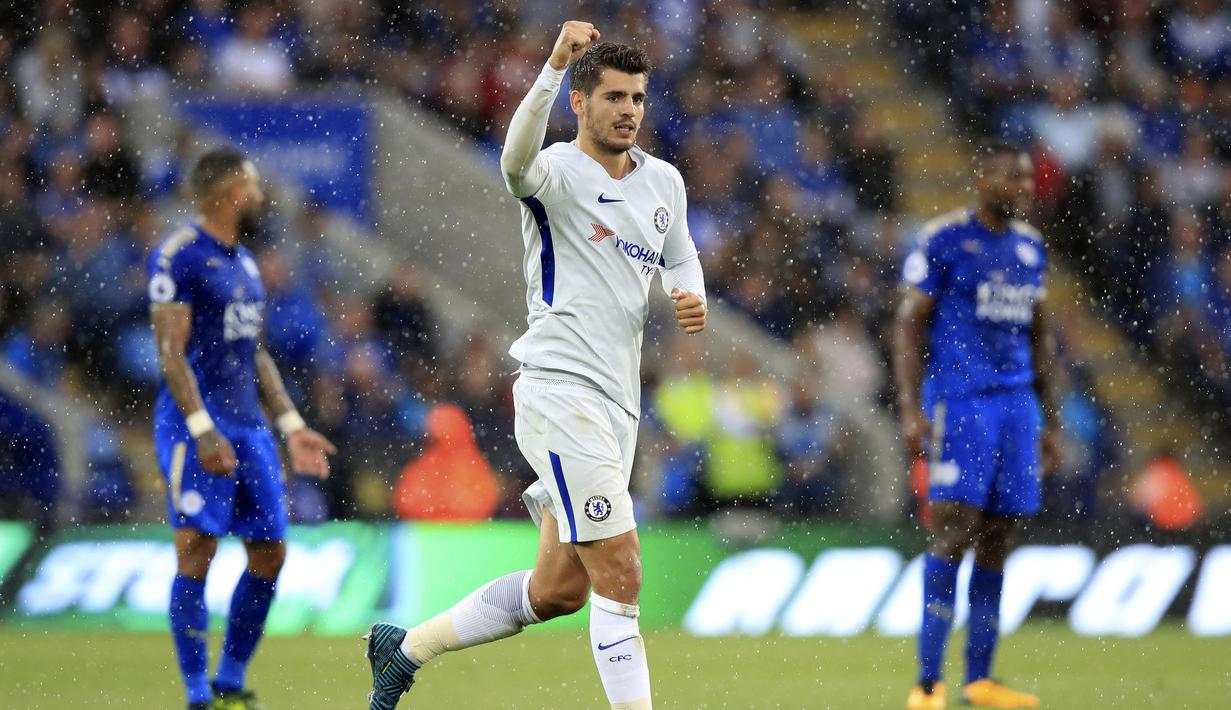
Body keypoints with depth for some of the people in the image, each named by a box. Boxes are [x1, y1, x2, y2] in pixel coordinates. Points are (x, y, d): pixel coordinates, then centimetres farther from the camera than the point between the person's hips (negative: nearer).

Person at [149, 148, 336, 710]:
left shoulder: (244, 263, 18)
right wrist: (201, 428, -22)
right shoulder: (178, 258, -9)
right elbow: (171, 352, -15)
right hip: (196, 425, -9)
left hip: (249, 425, 9)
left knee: (269, 552, 6)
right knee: (197, 552, -9)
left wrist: (291, 425, 19)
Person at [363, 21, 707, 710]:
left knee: (558, 589, 13)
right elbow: (518, 160, -33)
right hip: (560, 390, -8)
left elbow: (681, 257, 30)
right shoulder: (558, 174, -9)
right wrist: (555, 66, -46)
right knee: (619, 574, -14)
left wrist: (693, 298, 6)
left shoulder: (664, 181, 13)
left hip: (617, 405, 8)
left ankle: (405, 648, 29)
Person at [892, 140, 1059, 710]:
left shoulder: (1029, 247, 15)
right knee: (955, 530, -13)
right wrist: (911, 408, -14)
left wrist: (1050, 419, 19)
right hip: (958, 400, -6)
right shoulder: (944, 240, -4)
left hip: (1017, 402, 6)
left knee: (996, 537, 5)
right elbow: (909, 325, -6)